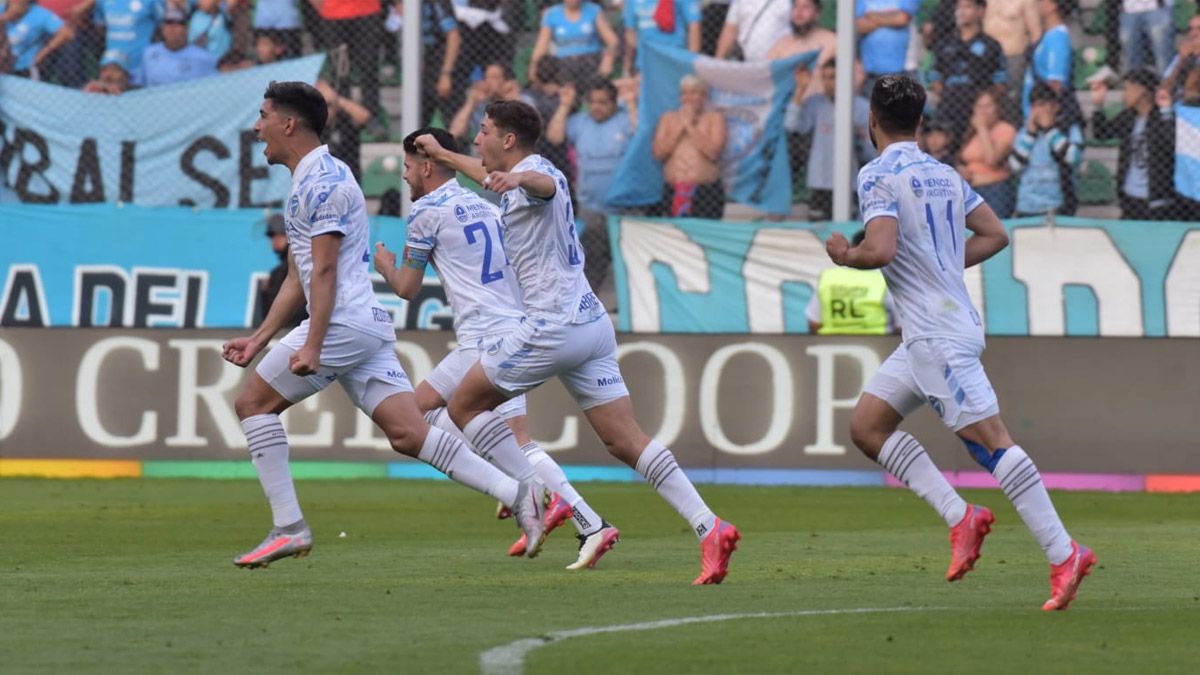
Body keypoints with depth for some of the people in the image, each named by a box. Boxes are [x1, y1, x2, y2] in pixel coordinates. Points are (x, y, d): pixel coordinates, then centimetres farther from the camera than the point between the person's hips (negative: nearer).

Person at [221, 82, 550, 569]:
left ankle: (288, 528, -4)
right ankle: (516, 493, -11)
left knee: (252, 402, -1)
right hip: (368, 327, 10)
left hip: (344, 323, -10)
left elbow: (324, 270, -17)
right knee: (409, 434, -1)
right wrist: (260, 339, 24)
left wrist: (311, 346, -23)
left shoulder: (323, 181, -10)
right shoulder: (305, 182, 22)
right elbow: (297, 278, 27)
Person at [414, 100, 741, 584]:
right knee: (626, 441, -1)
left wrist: (514, 180, -56)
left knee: (465, 407, 4)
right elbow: (489, 175, 47)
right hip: (593, 323, 9)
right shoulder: (521, 176, 22)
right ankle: (708, 526, -15)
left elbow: (545, 183, -34)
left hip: (553, 326, -9)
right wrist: (441, 155, 60)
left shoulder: (534, 171, -7)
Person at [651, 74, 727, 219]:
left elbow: (713, 152, -8)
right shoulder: (668, 118, 16)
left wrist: (690, 126, -5)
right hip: (673, 193, 3)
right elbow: (658, 153, 4)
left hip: (706, 191, -3)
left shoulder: (715, 118, 7)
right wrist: (680, 127, -2)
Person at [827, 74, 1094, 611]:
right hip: (924, 339, 9)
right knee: (866, 426, 11)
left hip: (939, 338, -9)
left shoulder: (878, 175, -10)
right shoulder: (944, 175, 14)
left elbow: (881, 249, -22)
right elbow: (995, 235, 16)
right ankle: (961, 517, 4)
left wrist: (844, 256, -2)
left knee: (990, 441, -11)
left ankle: (1064, 554, -15)